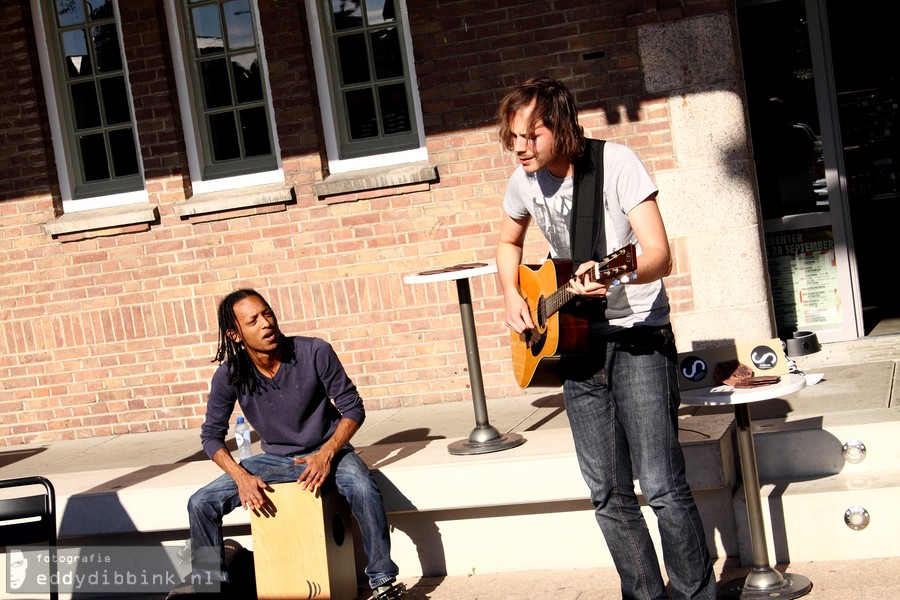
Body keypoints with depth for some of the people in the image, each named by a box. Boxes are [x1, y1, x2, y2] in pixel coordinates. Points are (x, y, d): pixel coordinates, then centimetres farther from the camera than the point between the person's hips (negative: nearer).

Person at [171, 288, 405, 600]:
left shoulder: (315, 352, -18)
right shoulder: (229, 375, -13)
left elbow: (352, 408, -11)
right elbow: (211, 434, -2)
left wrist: (327, 454, -26)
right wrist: (242, 477, -19)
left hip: (326, 452, -3)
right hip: (275, 460, 3)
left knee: (364, 490, -34)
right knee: (201, 504, -11)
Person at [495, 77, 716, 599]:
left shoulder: (617, 163, -15)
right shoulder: (525, 181, 2)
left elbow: (660, 256, -23)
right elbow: (509, 242, 23)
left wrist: (615, 276, -43)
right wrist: (512, 295, 5)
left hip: (639, 336, -6)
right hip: (575, 340, 6)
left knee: (663, 486, -12)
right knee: (608, 494, 8)